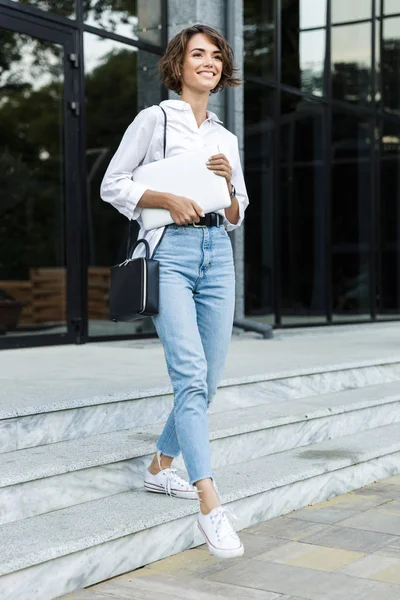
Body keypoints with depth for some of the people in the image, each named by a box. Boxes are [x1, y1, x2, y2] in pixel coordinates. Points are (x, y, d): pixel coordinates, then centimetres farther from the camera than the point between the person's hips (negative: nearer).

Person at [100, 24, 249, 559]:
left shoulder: (226, 138, 19)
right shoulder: (155, 119, 4)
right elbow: (112, 184, 2)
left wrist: (228, 183, 0)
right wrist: (167, 198, -11)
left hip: (217, 254, 6)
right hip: (170, 251, -6)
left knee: (207, 380, 6)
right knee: (191, 374, -18)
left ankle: (160, 468, 27)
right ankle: (211, 506, -23)